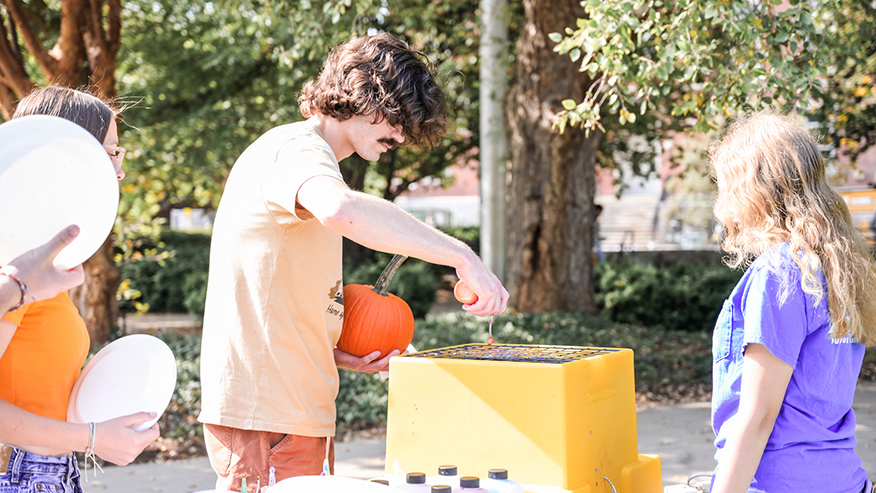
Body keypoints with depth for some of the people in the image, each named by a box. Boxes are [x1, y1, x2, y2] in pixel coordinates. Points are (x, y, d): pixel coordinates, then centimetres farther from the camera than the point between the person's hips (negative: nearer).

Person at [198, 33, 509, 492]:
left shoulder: (310, 156, 23)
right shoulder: (296, 149, -9)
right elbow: (343, 210, -36)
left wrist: (339, 353, 10)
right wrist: (460, 255, -31)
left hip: (296, 411, 10)